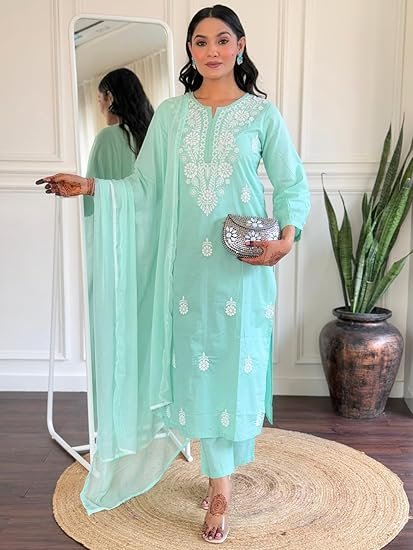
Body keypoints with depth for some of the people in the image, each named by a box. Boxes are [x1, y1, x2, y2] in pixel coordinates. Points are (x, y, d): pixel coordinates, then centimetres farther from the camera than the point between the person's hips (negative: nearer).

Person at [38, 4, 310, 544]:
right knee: (197, 365, 4)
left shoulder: (262, 113, 4)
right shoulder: (170, 114, 9)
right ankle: (222, 484, 20)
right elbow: (145, 187, 7)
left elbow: (292, 184, 3)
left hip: (243, 264, -1)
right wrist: (90, 186, -6)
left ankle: (219, 481, 17)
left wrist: (287, 235, -13)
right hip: (187, 263, 2)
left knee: (234, 365, 1)